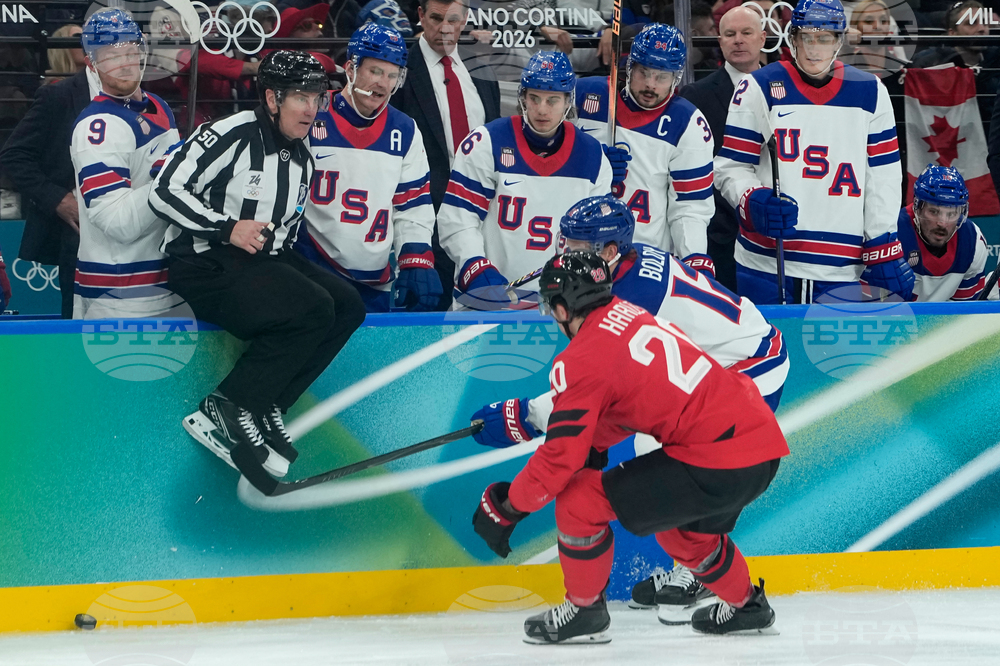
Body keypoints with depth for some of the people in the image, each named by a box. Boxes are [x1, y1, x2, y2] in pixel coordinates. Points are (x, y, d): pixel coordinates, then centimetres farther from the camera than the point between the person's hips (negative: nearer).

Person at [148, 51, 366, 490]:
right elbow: (166, 192, -19)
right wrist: (227, 228, -22)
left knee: (348, 307, -8)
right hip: (205, 265, -9)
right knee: (313, 310, -26)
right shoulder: (230, 136, -14)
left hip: (260, 260, 9)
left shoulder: (301, 160, 14)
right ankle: (223, 412, -20)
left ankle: (265, 410, -6)